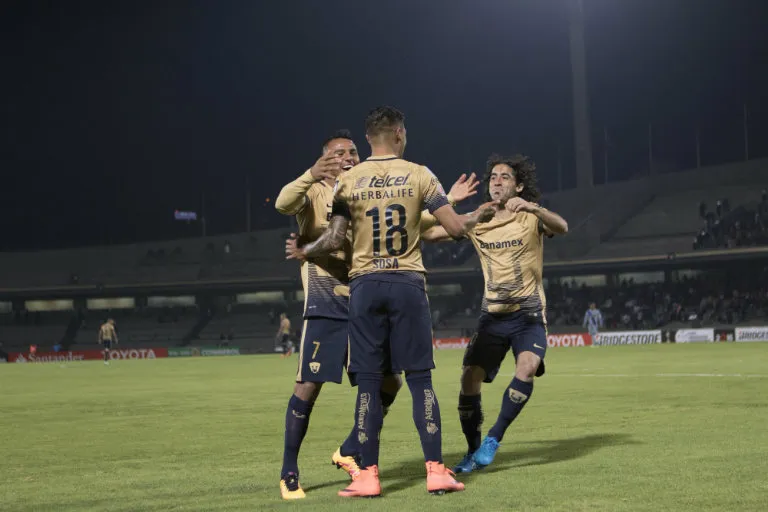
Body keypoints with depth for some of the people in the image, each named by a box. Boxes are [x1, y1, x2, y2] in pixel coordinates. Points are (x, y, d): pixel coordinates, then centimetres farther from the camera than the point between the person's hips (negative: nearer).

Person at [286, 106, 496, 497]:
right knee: (420, 379, 3)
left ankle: (368, 476, 2)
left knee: (369, 383, 3)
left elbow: (334, 240, 0)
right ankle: (436, 471, 2)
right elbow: (455, 227, -2)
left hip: (365, 285, 1)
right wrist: (477, 216, 20)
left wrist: (302, 253, 18)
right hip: (407, 284, -1)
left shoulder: (347, 181, 2)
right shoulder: (419, 175, 0)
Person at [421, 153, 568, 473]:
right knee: (470, 379, -8)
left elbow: (562, 228, -26)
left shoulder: (530, 217, -4)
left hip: (528, 315, -3)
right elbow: (428, 234, 4)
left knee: (527, 367, -29)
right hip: (492, 315, 3)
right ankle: (473, 453, 11)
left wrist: (532, 207, -43)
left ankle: (493, 439, -15)